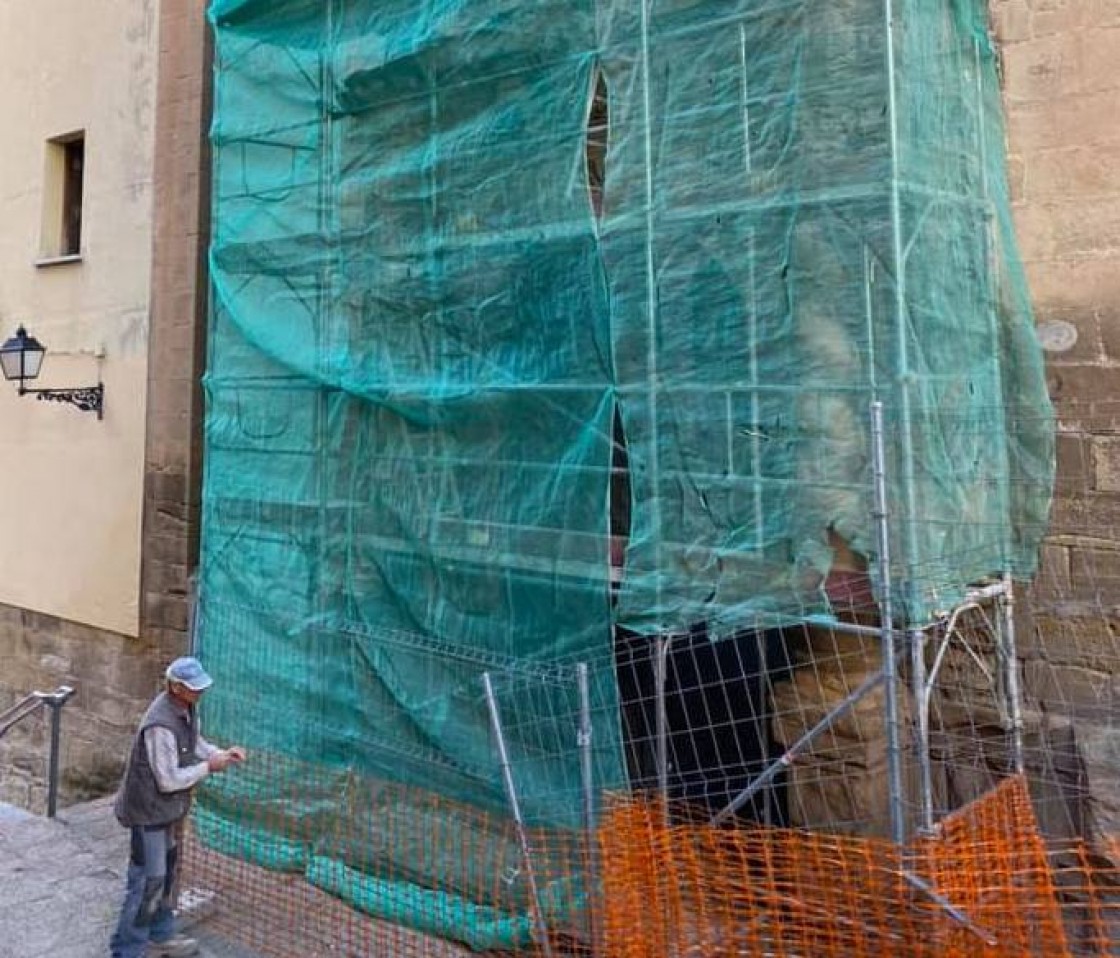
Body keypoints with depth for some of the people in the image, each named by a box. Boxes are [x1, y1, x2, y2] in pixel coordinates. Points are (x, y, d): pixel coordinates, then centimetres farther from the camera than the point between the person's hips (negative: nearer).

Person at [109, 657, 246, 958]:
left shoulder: (186, 708, -5)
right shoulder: (160, 725, -32)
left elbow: (195, 743, 11)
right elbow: (169, 780, -28)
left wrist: (221, 753, -5)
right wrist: (208, 767, -19)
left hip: (170, 808, 9)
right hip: (150, 810, -9)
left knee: (166, 872, 21)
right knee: (149, 880, 2)